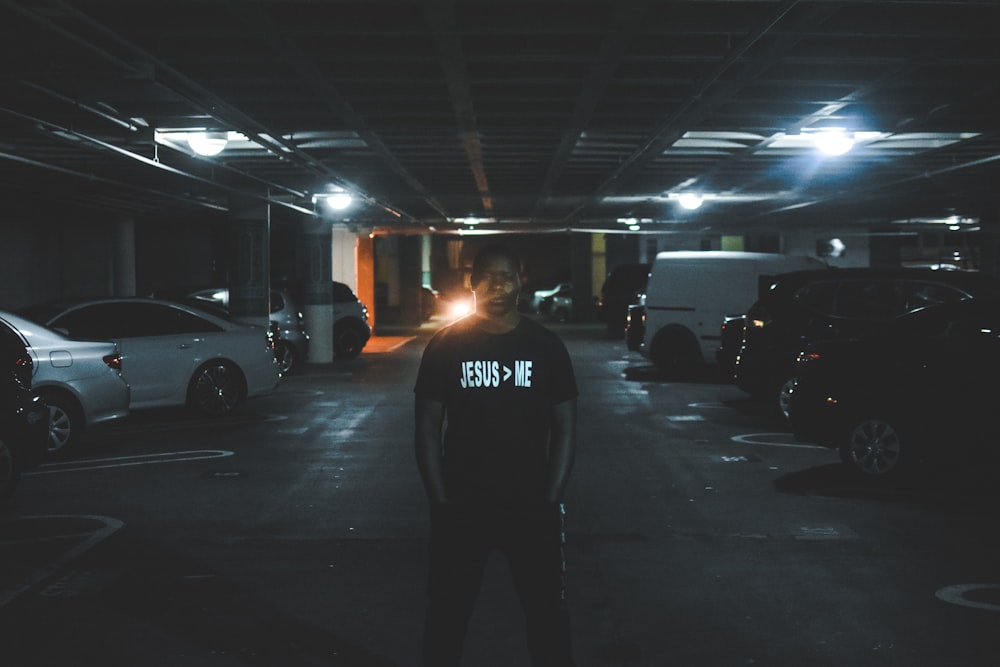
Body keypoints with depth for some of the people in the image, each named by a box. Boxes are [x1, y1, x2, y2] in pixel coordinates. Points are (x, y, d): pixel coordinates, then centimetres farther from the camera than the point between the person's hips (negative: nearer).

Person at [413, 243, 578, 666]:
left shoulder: (546, 346, 0)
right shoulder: (446, 345, -1)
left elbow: (565, 427, 3)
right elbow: (428, 425, 1)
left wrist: (550, 501, -4)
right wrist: (440, 502, -5)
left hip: (531, 507, 0)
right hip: (460, 507, 0)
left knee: (547, 612, 10)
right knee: (447, 613, 11)